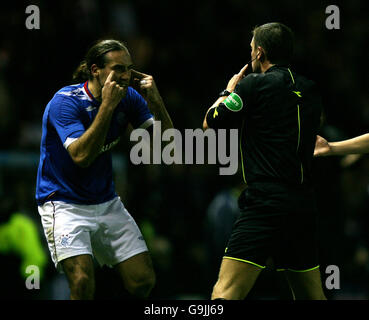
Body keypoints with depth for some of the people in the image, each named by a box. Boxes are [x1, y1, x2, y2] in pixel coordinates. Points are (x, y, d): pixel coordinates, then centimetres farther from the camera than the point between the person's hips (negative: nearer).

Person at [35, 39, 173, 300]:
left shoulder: (129, 98, -3)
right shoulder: (65, 102, -19)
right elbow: (81, 156, -32)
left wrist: (154, 100, -17)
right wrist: (107, 105, -33)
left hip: (107, 202, 6)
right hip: (65, 203, -6)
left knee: (143, 281, -1)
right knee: (83, 283, -24)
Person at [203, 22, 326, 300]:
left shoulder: (253, 84, -4)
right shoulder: (310, 91, 14)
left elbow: (210, 123, 5)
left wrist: (228, 91, 23)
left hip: (266, 203, -7)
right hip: (305, 206, 7)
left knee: (225, 293, -16)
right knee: (312, 295, 19)